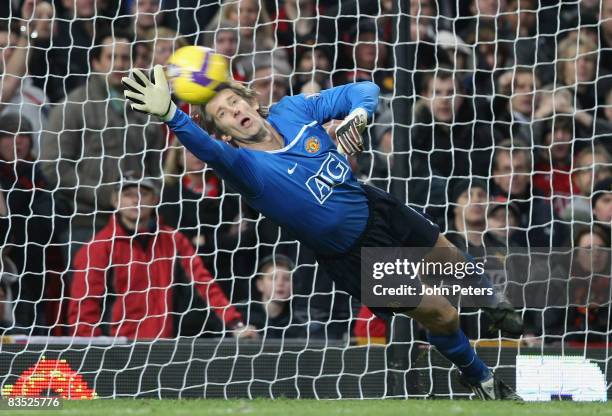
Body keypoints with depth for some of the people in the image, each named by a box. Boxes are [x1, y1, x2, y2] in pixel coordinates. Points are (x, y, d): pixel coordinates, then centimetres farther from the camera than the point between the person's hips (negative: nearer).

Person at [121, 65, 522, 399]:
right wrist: (171, 114, -71)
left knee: (451, 258, 25)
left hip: (376, 207, 5)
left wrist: (355, 117, -30)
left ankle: (492, 303, 60)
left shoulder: (293, 110, -14)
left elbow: (365, 91, -7)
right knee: (443, 317, 4)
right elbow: (207, 148, -52)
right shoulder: (246, 166, -29)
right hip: (358, 255, -5)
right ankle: (482, 379, 35)